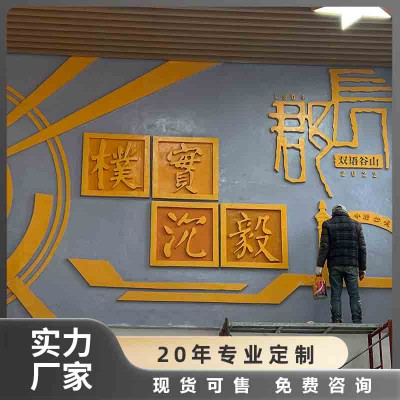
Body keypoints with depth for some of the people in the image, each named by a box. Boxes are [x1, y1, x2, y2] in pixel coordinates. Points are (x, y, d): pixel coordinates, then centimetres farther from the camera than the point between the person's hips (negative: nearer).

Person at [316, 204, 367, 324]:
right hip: (351, 265, 1)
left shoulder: (328, 224, 4)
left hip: (334, 265, -1)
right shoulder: (356, 225, 9)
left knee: (335, 294, 3)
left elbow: (324, 247, -4)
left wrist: (319, 265, -3)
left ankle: (336, 321, -3)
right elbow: (362, 248, 8)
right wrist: (362, 268, 12)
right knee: (354, 294, 3)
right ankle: (357, 322, -2)